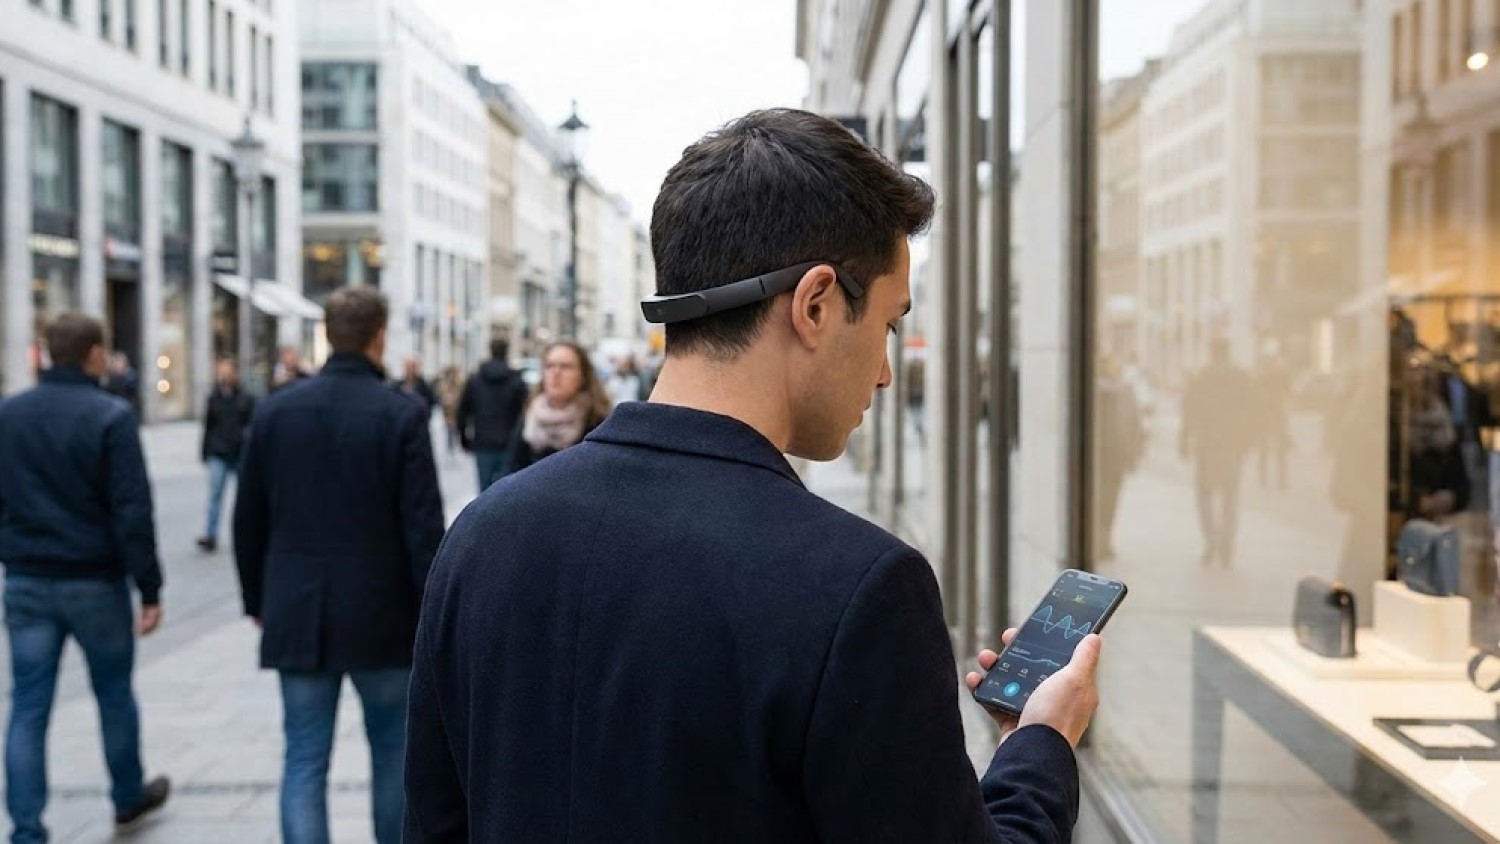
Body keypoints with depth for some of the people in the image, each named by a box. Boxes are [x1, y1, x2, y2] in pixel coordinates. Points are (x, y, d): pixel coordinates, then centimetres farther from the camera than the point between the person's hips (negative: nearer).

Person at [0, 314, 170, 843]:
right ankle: (128, 796, 33)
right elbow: (132, 512, -16)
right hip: (94, 580, -3)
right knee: (114, 694, 15)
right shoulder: (110, 416, -13)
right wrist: (150, 589, -11)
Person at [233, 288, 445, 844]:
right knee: (393, 752, 16)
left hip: (297, 615, 3)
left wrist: (258, 601, 17)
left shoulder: (274, 412, 0)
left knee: (304, 760, 7)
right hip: (381, 615, -2)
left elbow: (249, 521, 5)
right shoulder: (403, 415, -11)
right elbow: (423, 526, -12)